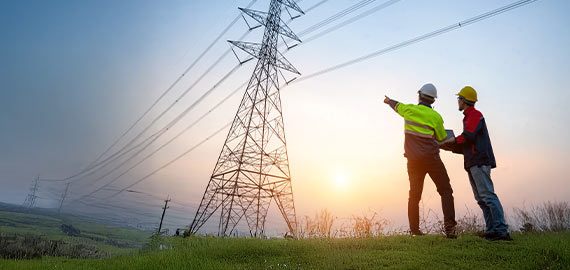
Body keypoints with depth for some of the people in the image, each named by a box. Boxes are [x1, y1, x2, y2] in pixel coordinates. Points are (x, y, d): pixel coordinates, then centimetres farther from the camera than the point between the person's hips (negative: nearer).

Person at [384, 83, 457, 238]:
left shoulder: (409, 109, 2)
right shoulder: (435, 116, -5)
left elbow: (396, 105, 24)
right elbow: (442, 138, 4)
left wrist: (389, 101, 46)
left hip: (413, 160, 4)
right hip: (431, 158, -3)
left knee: (414, 195, 11)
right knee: (445, 191, 3)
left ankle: (414, 230, 14)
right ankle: (449, 226, -7)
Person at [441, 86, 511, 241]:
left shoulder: (475, 114, -2)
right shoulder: (469, 117, 27)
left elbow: (467, 136, -19)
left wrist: (452, 141, -5)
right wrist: (450, 147, 18)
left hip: (479, 161, -10)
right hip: (473, 163, 10)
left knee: (487, 195, -14)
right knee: (481, 198, 6)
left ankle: (501, 230, -15)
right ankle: (491, 230, 7)